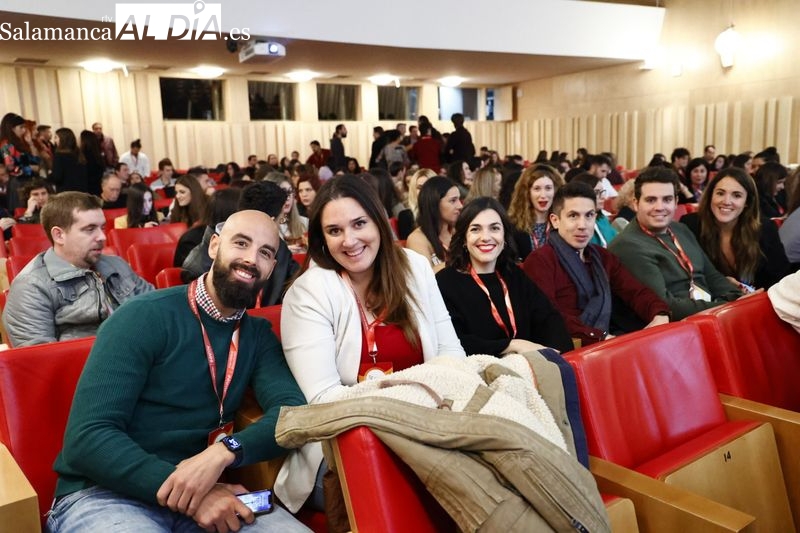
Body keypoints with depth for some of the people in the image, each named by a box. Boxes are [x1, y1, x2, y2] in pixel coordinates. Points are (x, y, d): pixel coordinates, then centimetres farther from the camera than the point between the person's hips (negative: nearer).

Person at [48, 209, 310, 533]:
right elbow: (86, 437, -15)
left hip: (205, 489, 5)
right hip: (102, 493, -4)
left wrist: (223, 452, -26)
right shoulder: (145, 317, -10)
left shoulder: (258, 335, 7)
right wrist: (175, 484, -26)